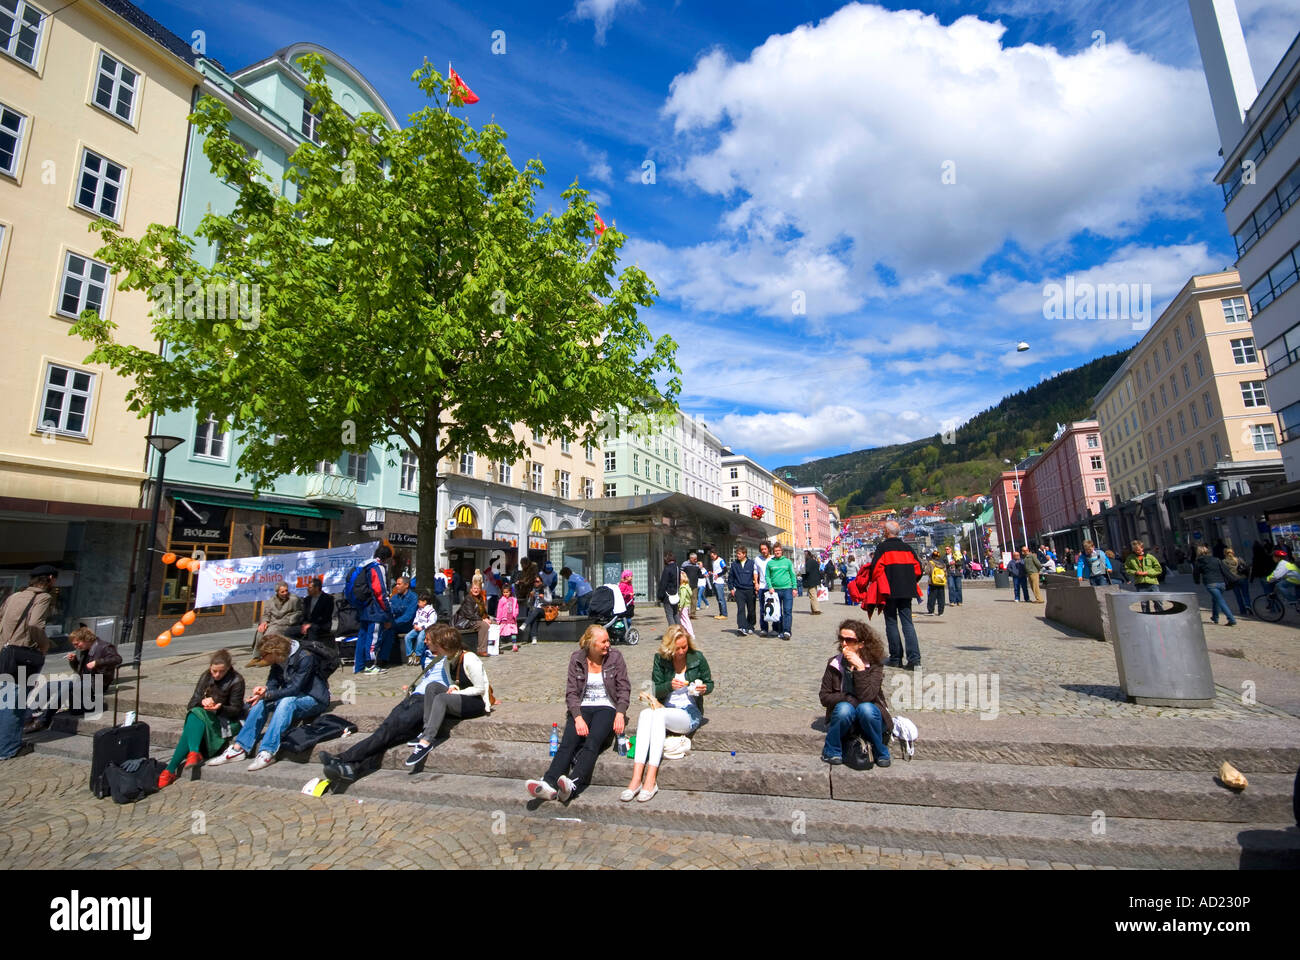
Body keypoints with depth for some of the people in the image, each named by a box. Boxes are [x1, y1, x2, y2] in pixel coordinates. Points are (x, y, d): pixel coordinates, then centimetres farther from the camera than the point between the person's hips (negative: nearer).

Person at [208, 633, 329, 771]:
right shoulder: (278, 661, 1)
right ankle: (239, 748, -9)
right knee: (262, 701, -10)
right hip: (290, 697, 8)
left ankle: (268, 752, -37)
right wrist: (264, 690, -19)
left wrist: (266, 694, -28)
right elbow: (272, 684, 3)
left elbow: (294, 689, -24)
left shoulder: (305, 658, -22)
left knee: (287, 701, -33)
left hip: (314, 700, -8)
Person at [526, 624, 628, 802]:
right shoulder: (577, 659, 3)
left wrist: (620, 714, -13)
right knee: (568, 742, -25)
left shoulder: (615, 657, 1)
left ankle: (573, 784, -47)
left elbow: (624, 689, 2)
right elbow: (571, 692, -1)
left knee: (593, 742, -30)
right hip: (582, 707, 2)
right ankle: (549, 784, -39)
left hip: (606, 707, -2)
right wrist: (578, 718, -15)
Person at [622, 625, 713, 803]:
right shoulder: (660, 659, 2)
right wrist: (670, 685, -21)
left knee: (659, 714, -33)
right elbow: (656, 691, 1)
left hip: (690, 714, -2)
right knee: (645, 714, -32)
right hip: (665, 710, 3)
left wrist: (704, 688, -14)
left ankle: (650, 781, -36)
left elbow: (710, 683, 10)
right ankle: (636, 779, -38)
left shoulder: (697, 658, -1)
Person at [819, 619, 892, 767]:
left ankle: (880, 752, -5)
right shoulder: (834, 663, -3)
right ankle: (832, 751, -8)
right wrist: (851, 699, -17)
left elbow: (866, 696, -23)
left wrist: (860, 668, -29)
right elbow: (825, 697, -3)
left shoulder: (874, 665, -9)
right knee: (844, 708, -32)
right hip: (843, 718, 1)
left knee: (865, 708, -33)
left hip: (868, 718, -1)